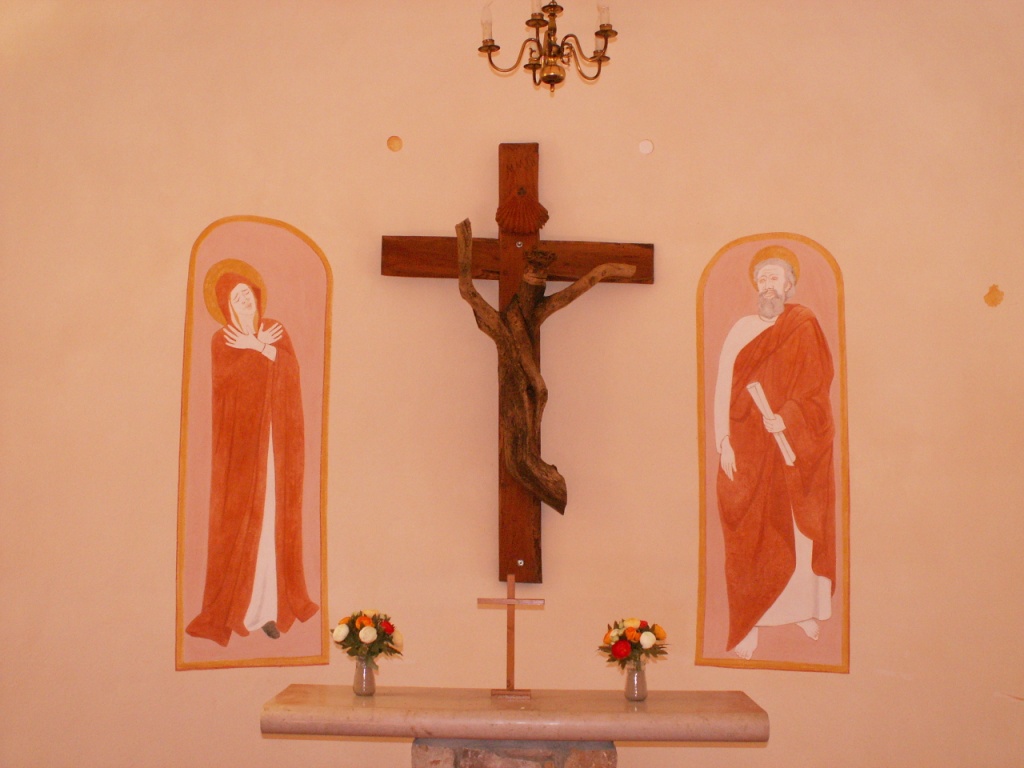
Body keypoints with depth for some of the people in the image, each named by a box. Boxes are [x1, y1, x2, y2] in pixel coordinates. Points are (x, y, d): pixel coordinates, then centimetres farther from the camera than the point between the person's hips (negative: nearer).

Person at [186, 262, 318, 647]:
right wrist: (263, 348, -8)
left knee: (275, 519, 0)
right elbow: (229, 376, -13)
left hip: (276, 440, 2)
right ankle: (236, 605, 1)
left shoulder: (276, 331, 13)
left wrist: (255, 347, -8)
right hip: (242, 440, -2)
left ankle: (270, 605, 3)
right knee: (241, 520, -5)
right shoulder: (223, 340, 5)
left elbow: (291, 369, -2)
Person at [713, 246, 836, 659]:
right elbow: (722, 388, 1)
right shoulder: (742, 329, 6)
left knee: (800, 530, 5)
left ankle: (805, 609, 21)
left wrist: (784, 420, -19)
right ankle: (747, 624, 7)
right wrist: (723, 443, -8)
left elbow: (816, 385, -5)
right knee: (749, 535, 1)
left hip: (796, 448, -1)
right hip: (747, 448, 1)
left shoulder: (804, 326, 3)